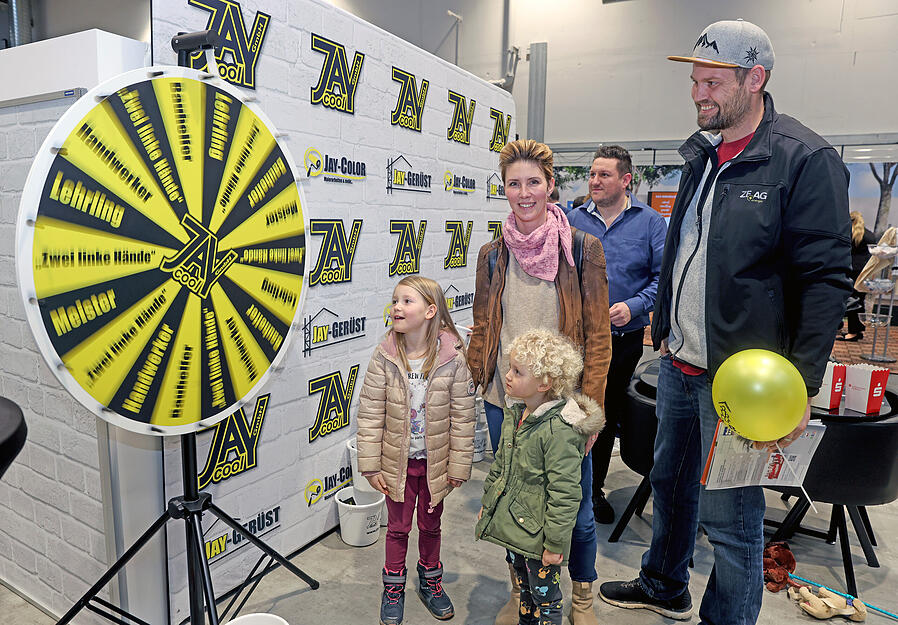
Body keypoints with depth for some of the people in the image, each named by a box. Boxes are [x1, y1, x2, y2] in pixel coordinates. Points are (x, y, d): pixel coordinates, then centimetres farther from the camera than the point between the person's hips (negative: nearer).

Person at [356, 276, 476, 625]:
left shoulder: (453, 358, -16)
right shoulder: (385, 357, -14)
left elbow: (462, 417, -10)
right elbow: (370, 414, -9)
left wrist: (459, 466, -6)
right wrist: (370, 465, -8)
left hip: (435, 461, 0)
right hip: (397, 461, 0)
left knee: (430, 524, 20)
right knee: (398, 526, 17)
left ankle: (430, 582, 45)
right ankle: (394, 588, 40)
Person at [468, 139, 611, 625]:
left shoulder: (583, 249, -4)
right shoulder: (492, 255, 4)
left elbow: (598, 337, -4)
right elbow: (481, 332, 10)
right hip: (503, 402, 3)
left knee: (575, 512, 11)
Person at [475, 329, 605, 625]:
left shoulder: (559, 430, -27)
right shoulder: (515, 414, 0)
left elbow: (564, 493, -23)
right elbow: (499, 464, 13)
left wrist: (555, 543, -18)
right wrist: (487, 502, 18)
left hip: (538, 535, -7)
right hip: (511, 524, 8)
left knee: (545, 595, 12)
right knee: (523, 583, 27)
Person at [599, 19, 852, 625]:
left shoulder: (806, 160, -12)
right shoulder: (702, 154, 11)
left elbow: (826, 280, -15)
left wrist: (801, 387, -19)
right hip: (677, 364, 8)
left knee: (730, 515, 3)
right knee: (670, 482, 21)